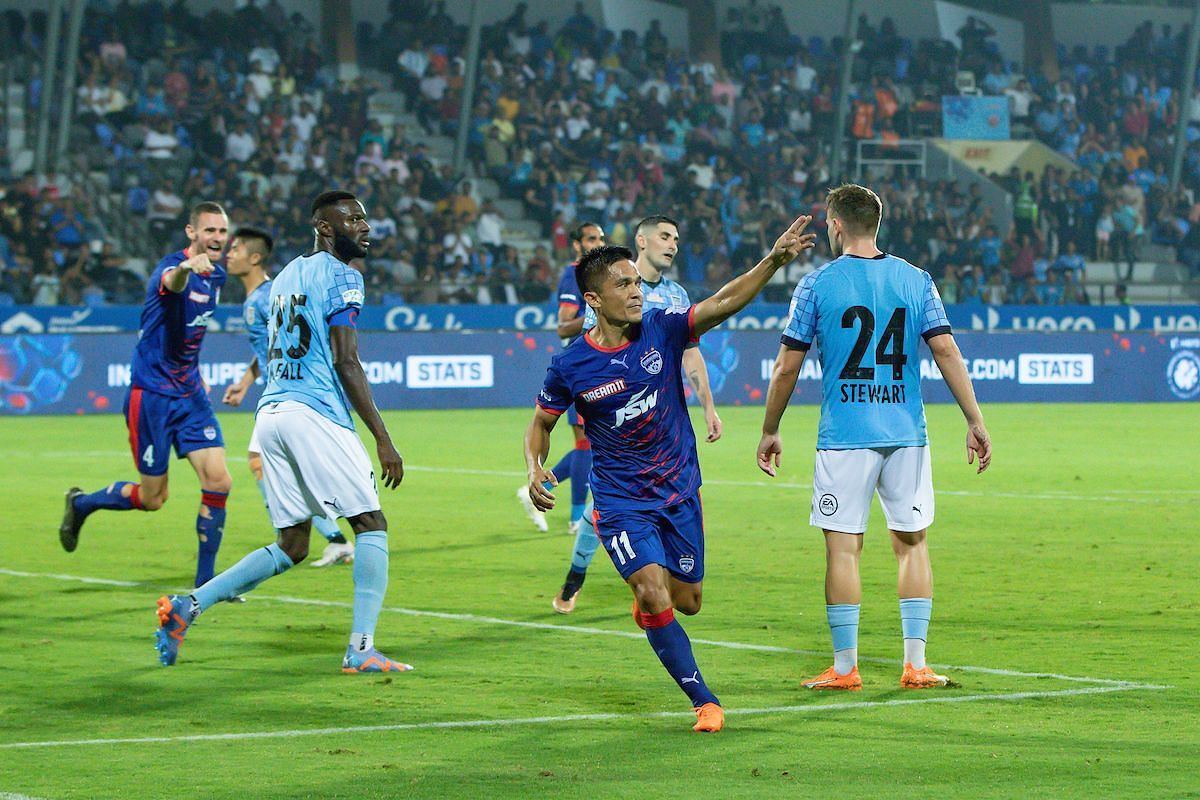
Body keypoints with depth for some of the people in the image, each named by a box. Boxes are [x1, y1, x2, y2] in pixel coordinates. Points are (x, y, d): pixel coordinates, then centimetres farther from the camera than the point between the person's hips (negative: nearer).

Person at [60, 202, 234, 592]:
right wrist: (185, 267, -68)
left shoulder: (217, 276, 8)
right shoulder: (172, 266, -18)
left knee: (218, 481, -7)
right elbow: (171, 283, -45)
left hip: (190, 394, 7)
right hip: (152, 394, -7)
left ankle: (205, 582, 2)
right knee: (152, 497, 2)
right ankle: (80, 504, 31)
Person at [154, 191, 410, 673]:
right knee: (371, 525, -3)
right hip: (314, 413, -8)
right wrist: (383, 440, -12)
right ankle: (361, 649, -11)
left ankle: (188, 606, 4)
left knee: (291, 547, 12)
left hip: (271, 411, 8)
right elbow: (345, 363, -11)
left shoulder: (286, 276, 22)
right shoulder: (341, 275, -4)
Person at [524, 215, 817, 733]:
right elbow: (541, 423, 4)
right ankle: (704, 700, -5)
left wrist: (774, 261, -35)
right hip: (620, 503, -3)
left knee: (686, 602, 11)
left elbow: (724, 302, -20)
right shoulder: (571, 367, -11)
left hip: (680, 492, 3)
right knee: (655, 598, -18)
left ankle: (646, 597, 48)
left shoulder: (661, 330, -9)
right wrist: (535, 470, -15)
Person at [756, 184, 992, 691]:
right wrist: (975, 421, 1)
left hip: (844, 437, -3)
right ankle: (915, 663, 7)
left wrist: (770, 431, 11)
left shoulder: (817, 284, -1)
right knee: (911, 542, 11)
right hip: (906, 435, 3)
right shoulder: (915, 280, 6)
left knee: (843, 547, 1)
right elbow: (946, 351, -1)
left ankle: (845, 667, 2)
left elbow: (787, 367, 0)